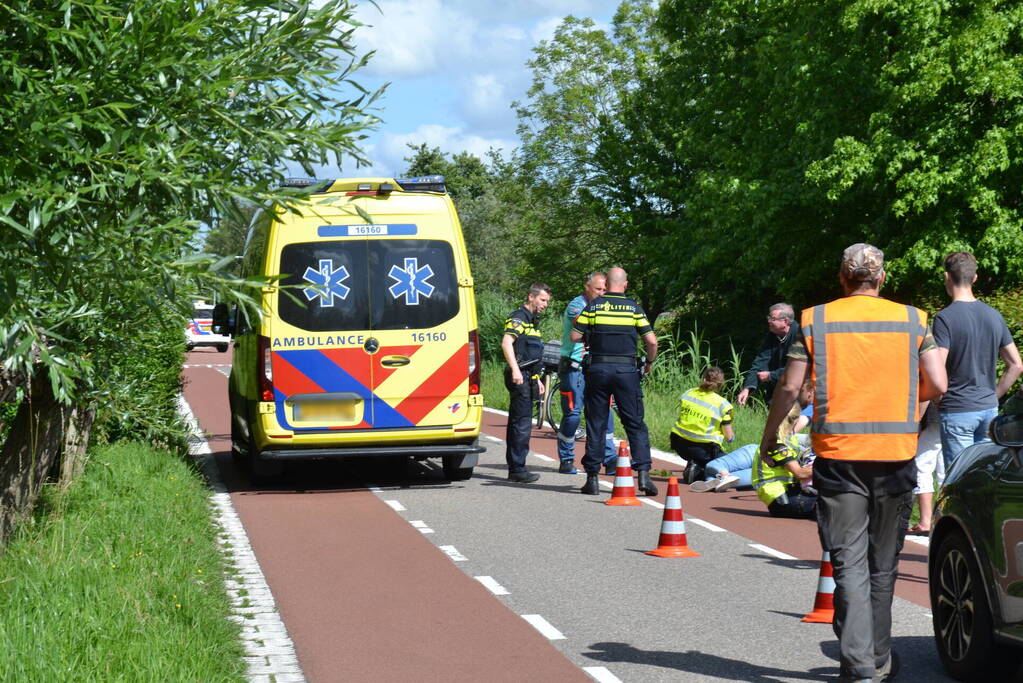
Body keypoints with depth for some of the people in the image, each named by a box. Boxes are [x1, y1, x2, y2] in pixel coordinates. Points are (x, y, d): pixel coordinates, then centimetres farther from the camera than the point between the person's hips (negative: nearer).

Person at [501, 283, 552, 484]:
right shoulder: (518, 318, -10)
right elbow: (506, 342, -24)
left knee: (517, 422, 13)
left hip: (527, 377, 10)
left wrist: (536, 379, 29)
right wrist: (515, 370, -34)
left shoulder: (532, 320, 21)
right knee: (522, 423, -11)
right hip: (519, 377, -10)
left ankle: (514, 468, 19)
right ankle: (517, 469, -11)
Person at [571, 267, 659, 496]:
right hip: (626, 370, 0)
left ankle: (592, 478, 7)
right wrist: (649, 363, 15)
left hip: (598, 369, 1)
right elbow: (651, 341, -2)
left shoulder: (593, 306, 2)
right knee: (635, 424, 5)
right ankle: (643, 473, -7)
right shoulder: (633, 307, 2)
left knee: (595, 425, 6)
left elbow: (575, 336, -1)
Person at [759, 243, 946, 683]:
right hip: (896, 453, 1)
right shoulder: (912, 319, 4)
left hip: (838, 453, -1)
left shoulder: (816, 320, 1)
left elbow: (790, 387, -3)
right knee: (883, 563, 14)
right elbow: (938, 385, -1)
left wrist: (770, 432, 13)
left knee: (849, 561, 0)